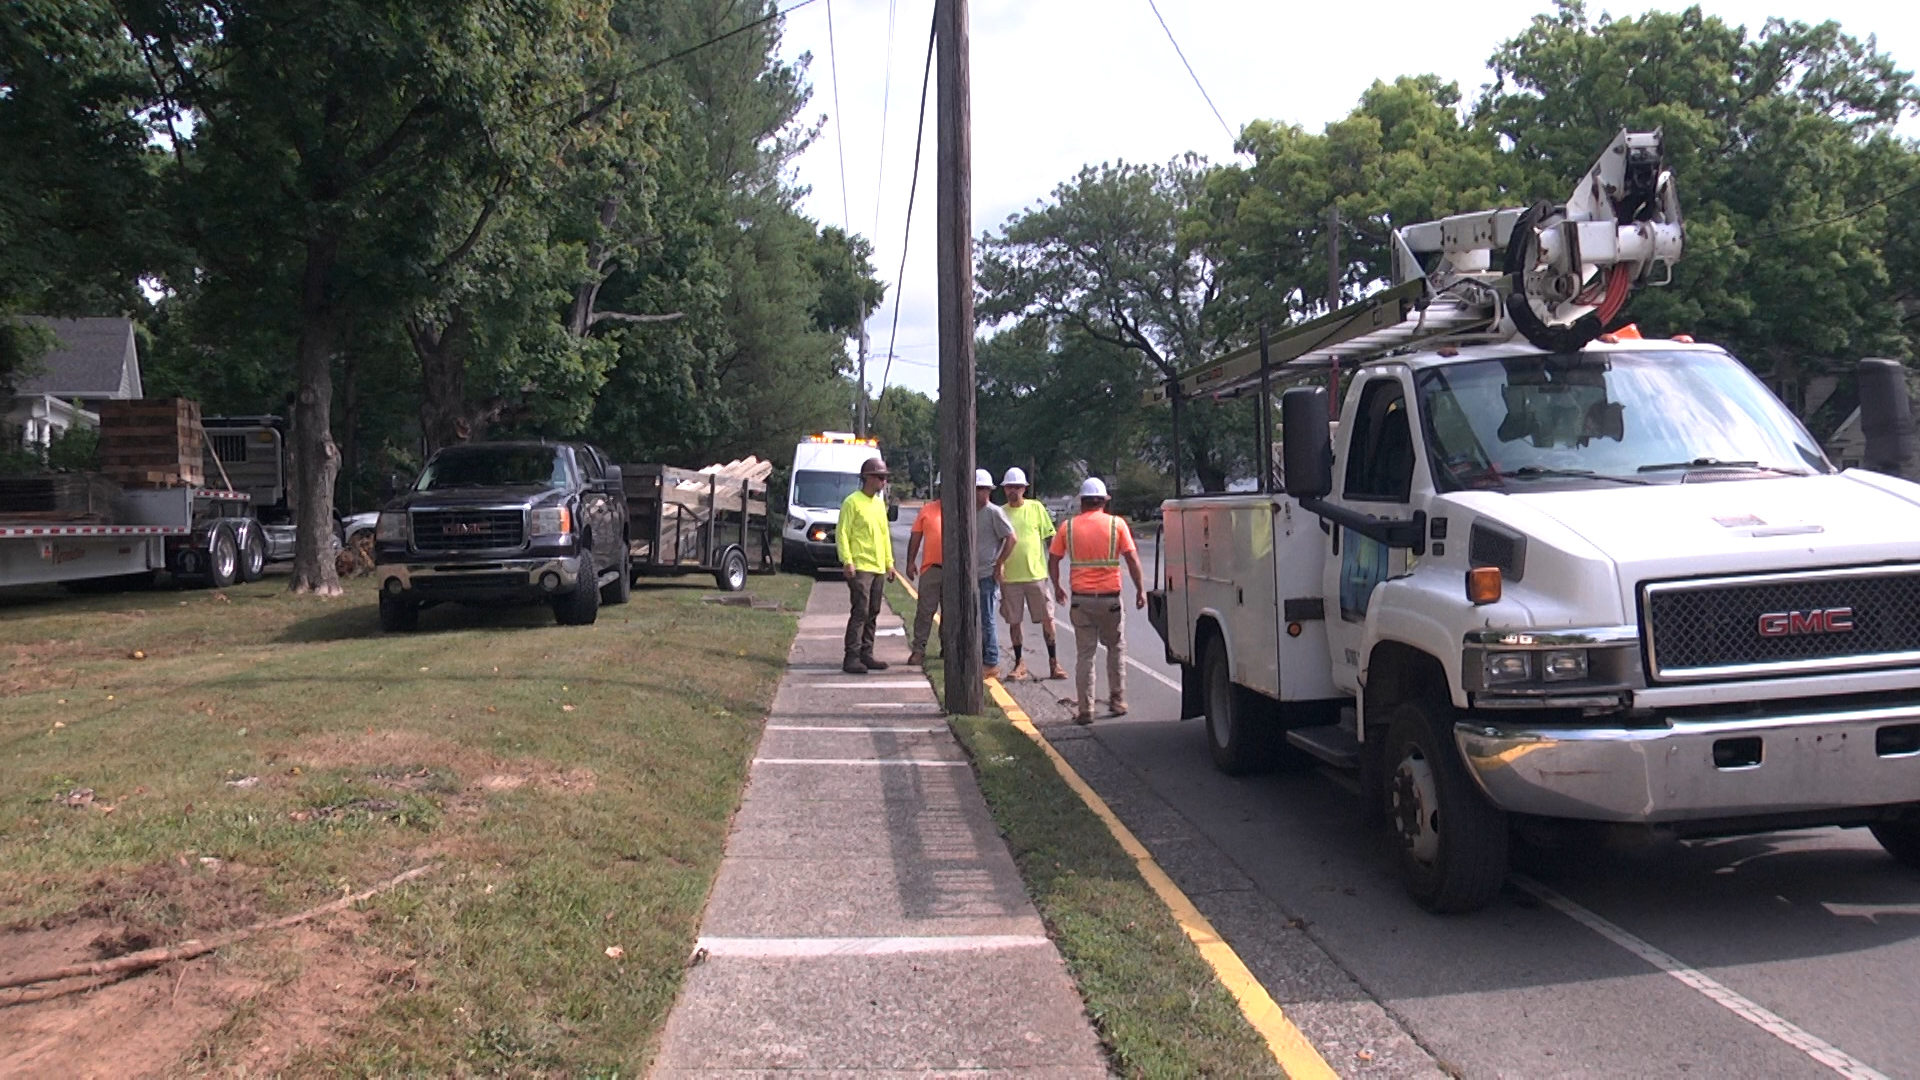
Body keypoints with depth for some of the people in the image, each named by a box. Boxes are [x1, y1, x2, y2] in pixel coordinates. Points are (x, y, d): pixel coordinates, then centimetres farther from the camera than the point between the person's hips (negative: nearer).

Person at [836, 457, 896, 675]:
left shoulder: (879, 503, 17)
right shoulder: (852, 502, -8)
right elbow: (842, 533, -11)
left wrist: (889, 562, 19)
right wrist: (847, 561, -19)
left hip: (879, 568, 8)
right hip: (860, 567, -8)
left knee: (872, 613, 9)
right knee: (860, 612, -11)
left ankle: (866, 655, 16)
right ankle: (851, 658, -9)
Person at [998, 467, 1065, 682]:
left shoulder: (1036, 508, 2)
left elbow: (1049, 536, 4)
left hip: (1036, 573, -1)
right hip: (1009, 577, 1)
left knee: (1047, 618, 1)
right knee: (1014, 621, 7)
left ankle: (1054, 663, 11)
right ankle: (1019, 664, 19)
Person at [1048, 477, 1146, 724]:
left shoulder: (1068, 527, 3)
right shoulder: (1116, 524, -1)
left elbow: (1053, 560, 5)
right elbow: (1132, 559, -6)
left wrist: (1057, 588, 18)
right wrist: (1140, 590, 1)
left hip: (1081, 599, 1)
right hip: (1110, 597, -1)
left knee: (1084, 654, 6)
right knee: (1116, 649, 18)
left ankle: (1085, 710, 4)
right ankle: (1117, 701, 20)